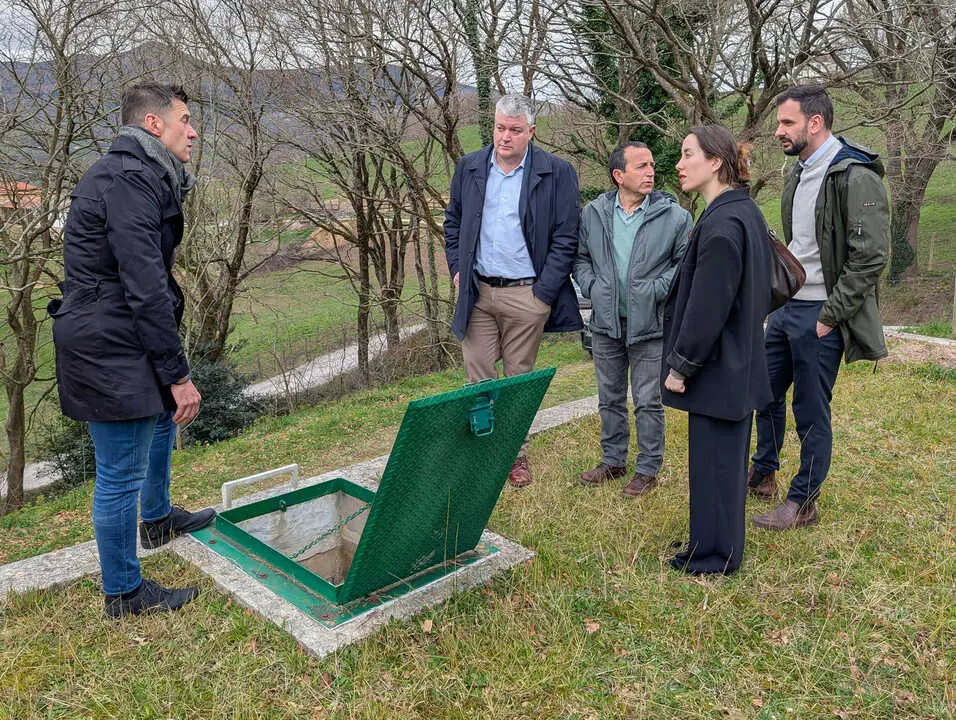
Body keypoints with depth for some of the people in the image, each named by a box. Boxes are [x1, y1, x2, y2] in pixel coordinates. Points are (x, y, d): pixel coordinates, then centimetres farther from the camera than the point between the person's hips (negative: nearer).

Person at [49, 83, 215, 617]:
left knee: (161, 418, 29)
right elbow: (146, 289, -25)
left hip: (119, 338, 11)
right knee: (121, 472, 1)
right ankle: (125, 592, 18)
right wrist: (179, 374, -22)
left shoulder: (140, 176, 14)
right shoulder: (129, 182, -20)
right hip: (110, 351, -11)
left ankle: (157, 520, 52)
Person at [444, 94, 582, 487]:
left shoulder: (556, 173, -3)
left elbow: (565, 238, -4)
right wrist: (457, 269, 7)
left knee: (519, 379, 9)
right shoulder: (469, 168, 8)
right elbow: (453, 222, 19)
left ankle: (515, 453, 24)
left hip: (527, 295, -2)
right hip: (478, 292, 3)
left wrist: (544, 292, -9)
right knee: (478, 377, 3)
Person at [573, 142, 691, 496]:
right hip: (606, 323, 3)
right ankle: (613, 460, 32)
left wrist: (656, 289, -12)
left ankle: (648, 469, 20)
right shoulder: (592, 213, 3)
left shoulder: (674, 215, -6)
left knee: (648, 402, 4)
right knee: (610, 398, 15)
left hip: (650, 324, -3)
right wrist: (592, 287, -1)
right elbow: (580, 257, 13)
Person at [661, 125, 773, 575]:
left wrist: (681, 365, -14)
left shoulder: (721, 224, -22)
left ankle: (713, 555, 19)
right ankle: (718, 547, 35)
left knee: (712, 458, 3)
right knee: (727, 457, 19)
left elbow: (707, 307, -24)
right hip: (739, 364, 10)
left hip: (717, 368, -10)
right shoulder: (745, 212, 9)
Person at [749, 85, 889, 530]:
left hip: (819, 315, -9)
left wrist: (828, 317, -19)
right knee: (767, 393, 18)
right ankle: (762, 476, 37)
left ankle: (802, 503, 18)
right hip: (786, 306, 9)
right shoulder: (799, 172, 11)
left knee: (811, 411, 3)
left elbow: (870, 256, -21)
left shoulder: (855, 177, -17)